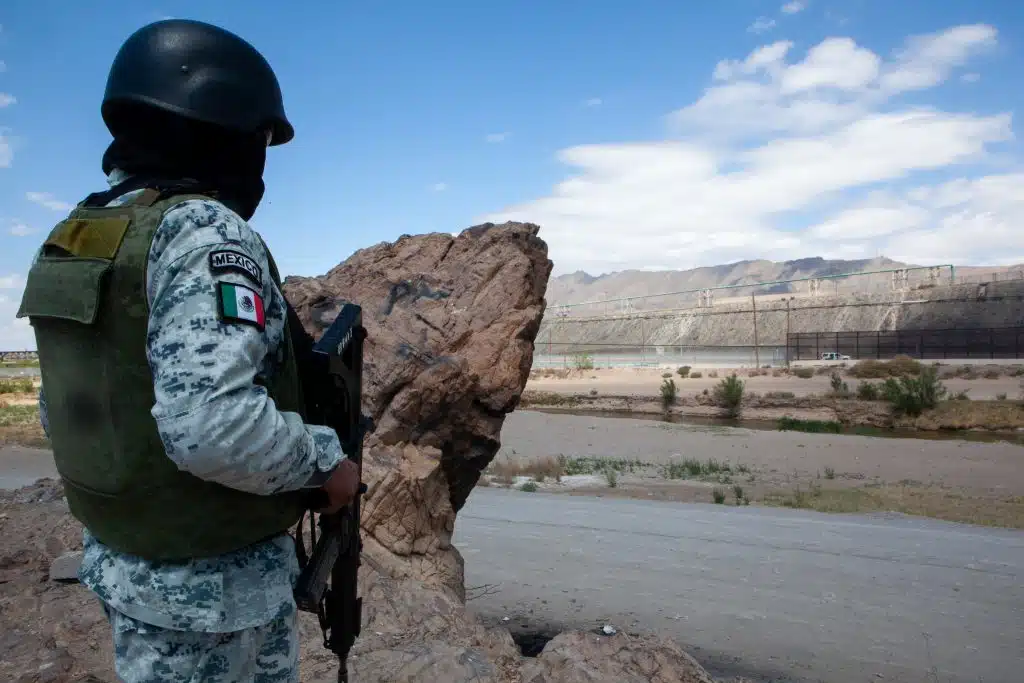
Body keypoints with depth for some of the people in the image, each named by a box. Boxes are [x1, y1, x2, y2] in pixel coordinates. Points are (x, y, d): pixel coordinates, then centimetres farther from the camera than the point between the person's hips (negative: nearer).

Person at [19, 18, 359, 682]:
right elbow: (211, 424, -34)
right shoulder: (204, 234, -22)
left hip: (120, 557, 8)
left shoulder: (74, 239, 4)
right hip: (221, 579, -7)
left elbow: (62, 410, 11)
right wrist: (327, 463, -18)